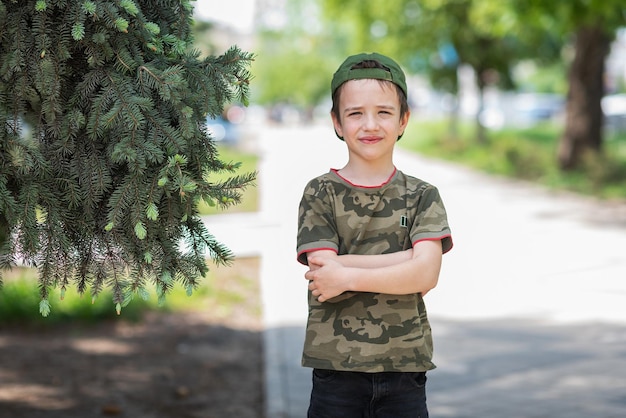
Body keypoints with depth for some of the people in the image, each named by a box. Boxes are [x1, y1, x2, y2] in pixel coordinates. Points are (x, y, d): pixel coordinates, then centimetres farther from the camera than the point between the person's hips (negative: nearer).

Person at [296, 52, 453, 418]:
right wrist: (406, 262, -14)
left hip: (404, 370, 1)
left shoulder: (422, 196, 5)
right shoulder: (320, 195, 2)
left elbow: (426, 274, -9)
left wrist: (348, 273, -15)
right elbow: (324, 275, -10)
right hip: (336, 368, -1)